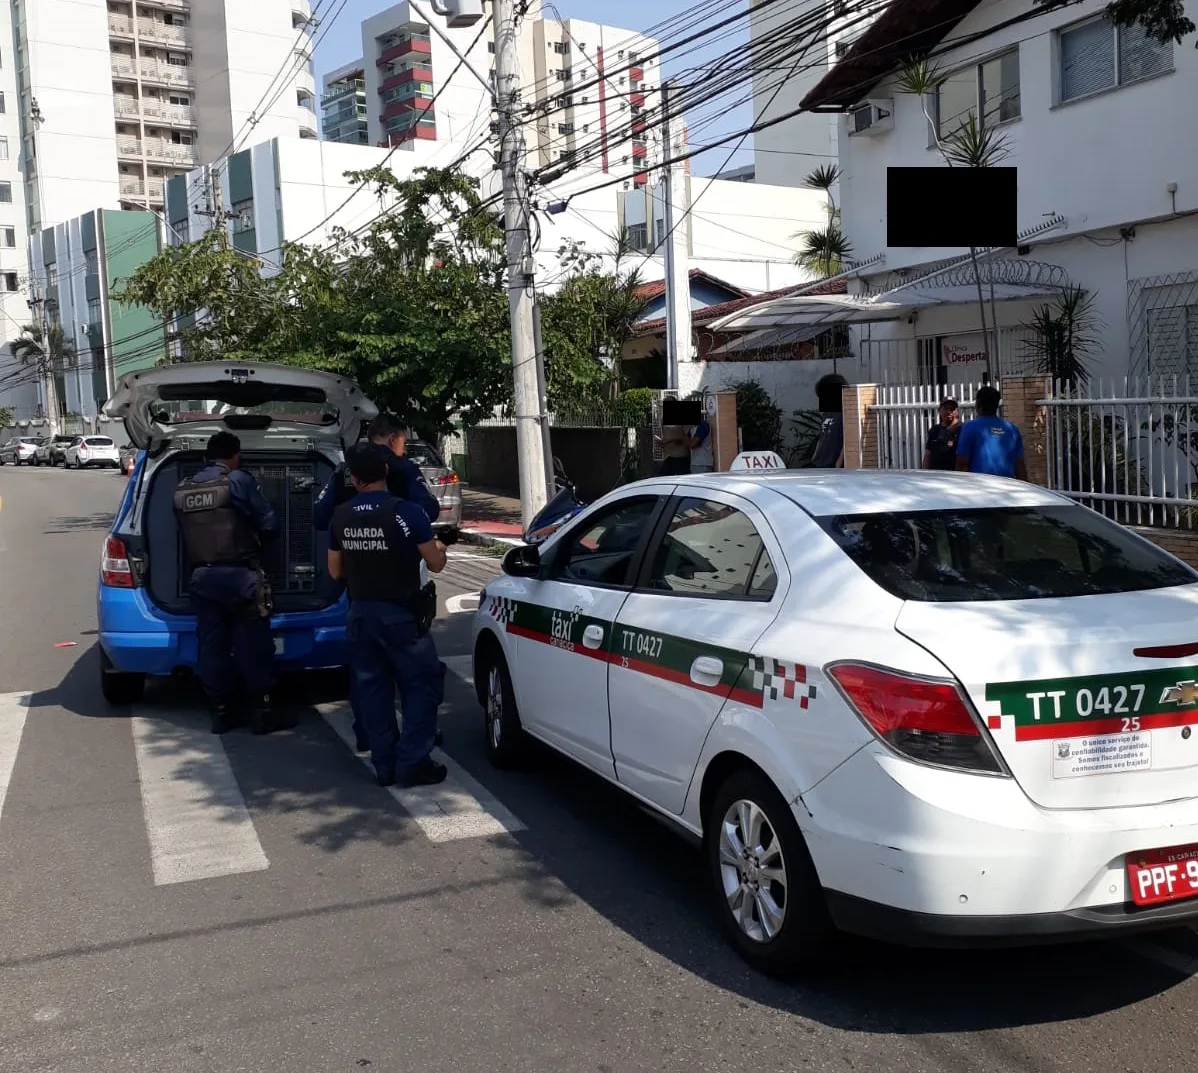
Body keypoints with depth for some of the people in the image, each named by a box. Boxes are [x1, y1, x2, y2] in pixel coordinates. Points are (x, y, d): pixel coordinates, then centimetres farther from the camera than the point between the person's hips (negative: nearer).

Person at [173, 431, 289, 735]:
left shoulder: (181, 490, 9)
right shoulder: (239, 481, -7)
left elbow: (183, 533, 12)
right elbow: (269, 524, -6)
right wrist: (253, 537, 15)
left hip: (202, 576, 5)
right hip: (239, 574, -5)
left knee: (212, 644, 9)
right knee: (253, 644, 2)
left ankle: (220, 712, 14)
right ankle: (261, 711, 4)